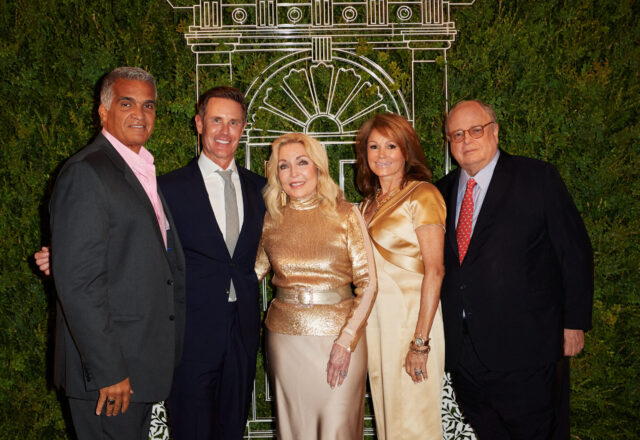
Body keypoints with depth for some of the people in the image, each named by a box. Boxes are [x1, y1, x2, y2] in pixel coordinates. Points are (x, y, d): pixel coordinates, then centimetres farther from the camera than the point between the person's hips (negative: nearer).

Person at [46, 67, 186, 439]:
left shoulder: (143, 171, 14)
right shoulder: (86, 173, -16)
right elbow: (78, 284, -21)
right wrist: (107, 371, -21)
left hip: (143, 364, 9)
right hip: (109, 369, -9)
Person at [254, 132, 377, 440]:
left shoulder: (345, 215, -3)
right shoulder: (271, 220, 4)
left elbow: (368, 284, -5)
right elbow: (254, 272, 15)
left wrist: (346, 340, -12)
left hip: (340, 334, -2)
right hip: (285, 335, 2)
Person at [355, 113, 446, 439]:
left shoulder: (422, 195, -8)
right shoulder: (370, 203, 14)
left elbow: (434, 269, -15)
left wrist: (420, 341, -19)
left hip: (411, 314, -7)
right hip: (375, 317, 7)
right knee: (385, 411, 14)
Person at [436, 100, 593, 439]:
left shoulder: (538, 178, -3)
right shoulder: (444, 191, 10)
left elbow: (575, 252, -2)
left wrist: (574, 323, -3)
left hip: (521, 347, -4)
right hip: (462, 349, 4)